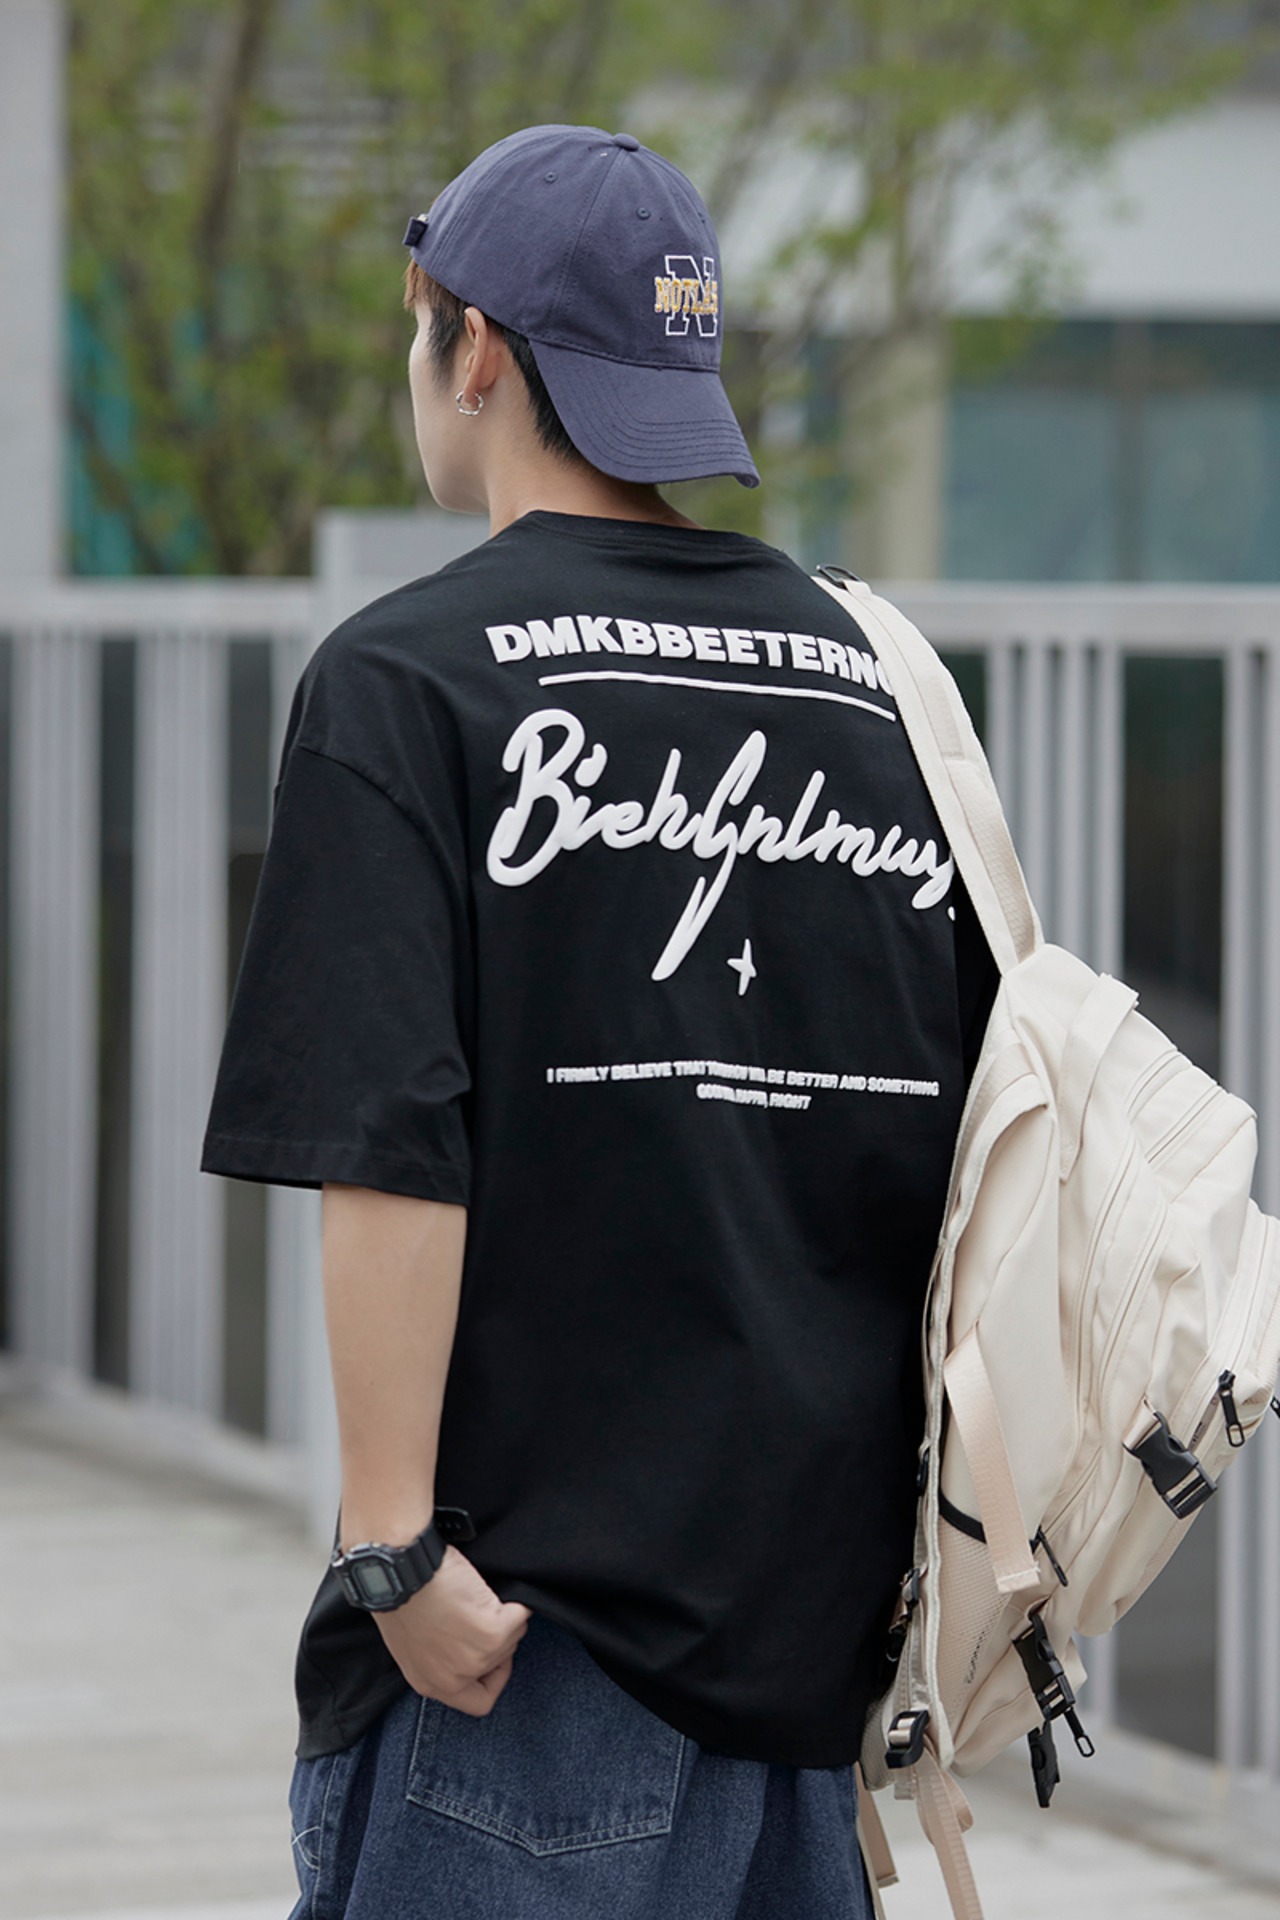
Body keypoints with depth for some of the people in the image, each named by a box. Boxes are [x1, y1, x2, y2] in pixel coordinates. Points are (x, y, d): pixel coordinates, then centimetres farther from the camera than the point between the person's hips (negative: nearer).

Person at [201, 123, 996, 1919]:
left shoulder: (409, 681, -8)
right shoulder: (876, 677, 9)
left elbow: (392, 1158, -16)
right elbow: (981, 1137, 11)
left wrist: (392, 1539, -15)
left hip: (541, 1575, -6)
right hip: (829, 1571, 6)